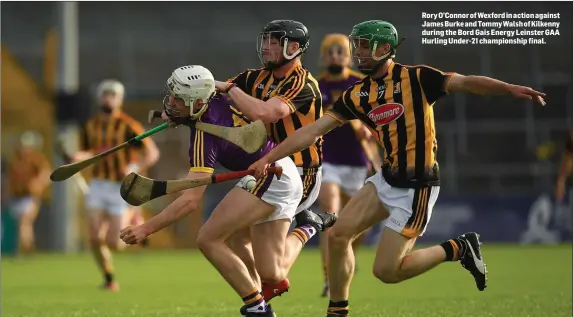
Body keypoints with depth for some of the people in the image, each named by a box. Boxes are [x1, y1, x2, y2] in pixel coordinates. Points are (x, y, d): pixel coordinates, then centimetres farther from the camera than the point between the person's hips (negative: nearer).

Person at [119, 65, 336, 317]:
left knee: (209, 240, -14)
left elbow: (191, 199, -29)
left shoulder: (204, 135, -24)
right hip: (285, 176, 9)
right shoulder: (218, 98, -3)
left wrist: (147, 228, -31)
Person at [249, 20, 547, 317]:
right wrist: (268, 158, -1)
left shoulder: (416, 78, -11)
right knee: (338, 235, -4)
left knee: (386, 270, -8)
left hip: (416, 187, -7)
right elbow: (313, 131, 5)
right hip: (387, 180, 7)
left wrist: (509, 88, -36)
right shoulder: (357, 95, 5)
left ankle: (458, 249, 11)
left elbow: (466, 83, -20)